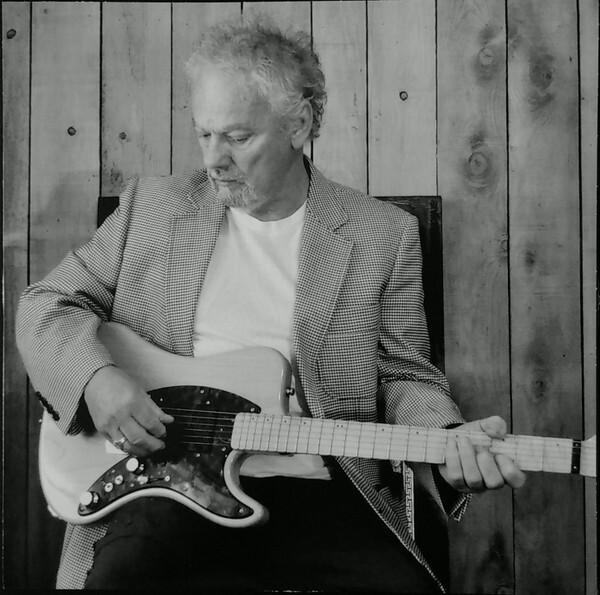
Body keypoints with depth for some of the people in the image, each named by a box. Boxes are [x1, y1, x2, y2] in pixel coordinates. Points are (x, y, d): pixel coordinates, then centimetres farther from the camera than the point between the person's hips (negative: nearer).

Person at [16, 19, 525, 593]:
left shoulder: (383, 234, 4)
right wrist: (96, 378, -8)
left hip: (317, 493, 0)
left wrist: (451, 441, -15)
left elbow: (404, 375, 7)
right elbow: (45, 303, 12)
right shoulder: (152, 205, 8)